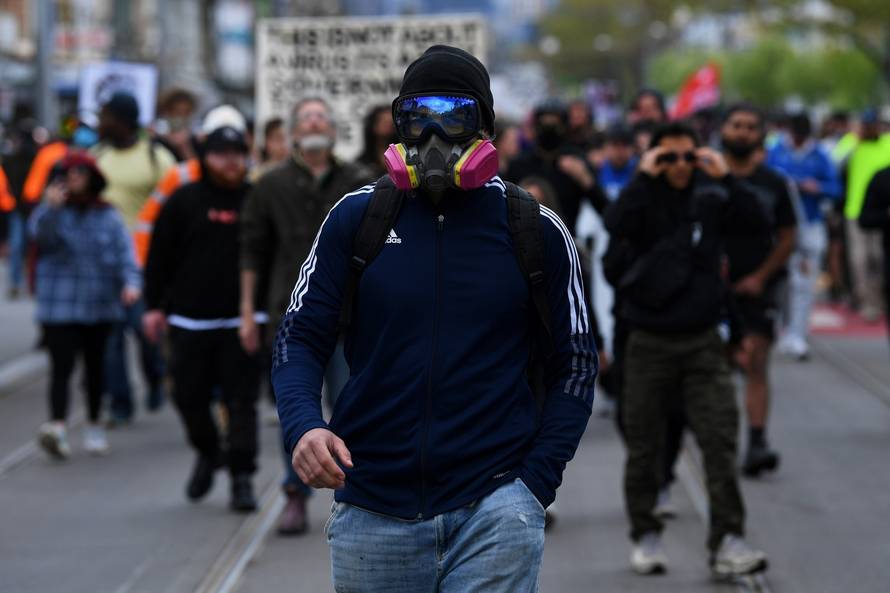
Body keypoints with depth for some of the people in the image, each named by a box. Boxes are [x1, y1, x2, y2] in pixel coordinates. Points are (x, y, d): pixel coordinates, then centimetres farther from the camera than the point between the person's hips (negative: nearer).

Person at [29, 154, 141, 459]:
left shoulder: (108, 216, 5)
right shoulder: (51, 212, 1)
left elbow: (124, 252, -3)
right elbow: (40, 236, -18)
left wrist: (131, 282, -20)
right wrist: (52, 208, -32)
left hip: (100, 306, 3)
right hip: (59, 306, -3)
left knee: (95, 366, 13)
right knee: (62, 367, -15)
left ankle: (94, 426, 27)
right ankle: (57, 426, -27)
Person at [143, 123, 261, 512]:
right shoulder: (185, 201, 4)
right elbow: (160, 257, 5)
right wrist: (155, 305, 0)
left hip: (242, 320, -1)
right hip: (190, 321, 1)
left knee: (241, 400, -5)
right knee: (189, 396, 7)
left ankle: (242, 477, -2)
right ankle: (207, 453, 33)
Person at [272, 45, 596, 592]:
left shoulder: (536, 231, 2)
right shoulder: (356, 218, 3)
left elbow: (574, 362, 6)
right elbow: (301, 337, 4)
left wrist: (535, 483, -5)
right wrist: (303, 425, -15)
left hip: (494, 511, -1)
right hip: (373, 514, 2)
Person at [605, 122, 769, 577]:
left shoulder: (711, 198, 3)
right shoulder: (645, 198, -2)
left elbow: (757, 225, -10)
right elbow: (615, 226, -23)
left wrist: (724, 178, -15)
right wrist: (645, 177, -20)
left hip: (702, 343, 1)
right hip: (649, 346, -1)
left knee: (719, 438, -8)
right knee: (643, 446, 6)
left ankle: (727, 542, -8)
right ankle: (645, 536, 20)